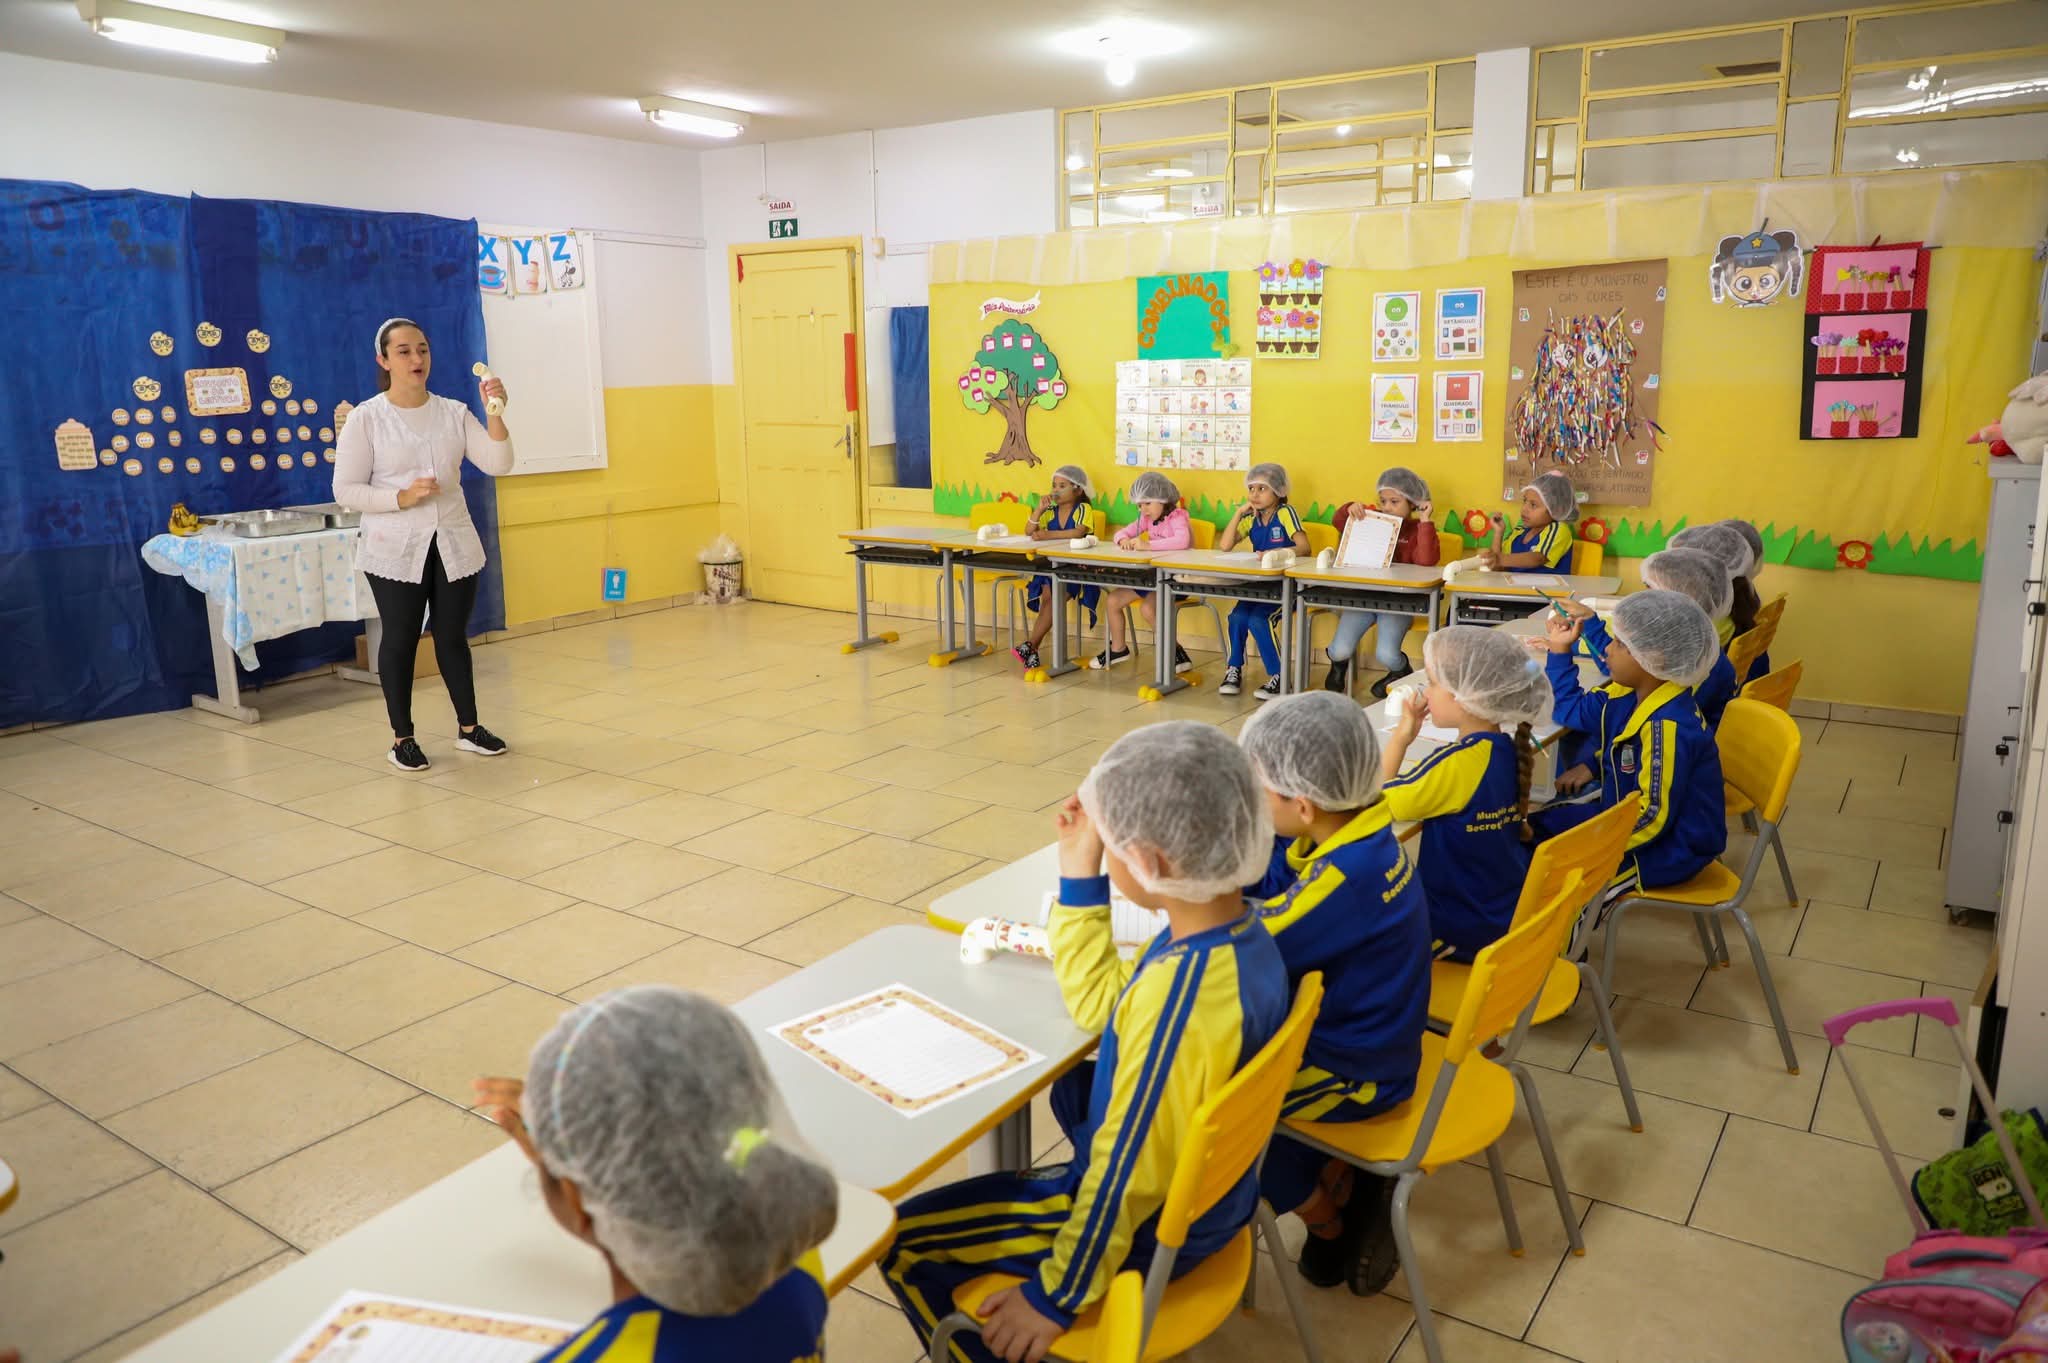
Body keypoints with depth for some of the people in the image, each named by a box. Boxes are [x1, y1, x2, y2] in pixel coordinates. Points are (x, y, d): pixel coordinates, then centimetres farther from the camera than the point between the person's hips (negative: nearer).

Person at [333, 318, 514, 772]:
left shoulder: (454, 413, 4)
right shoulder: (366, 418, -5)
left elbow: (498, 465, -6)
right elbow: (345, 490, -6)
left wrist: (495, 413, -19)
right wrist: (401, 498, -19)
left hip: (454, 544, 3)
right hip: (395, 550, -3)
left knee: (452, 636, 11)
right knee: (400, 639, 5)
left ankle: (469, 727, 23)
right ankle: (402, 738, 16)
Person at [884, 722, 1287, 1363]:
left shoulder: (1178, 997, -37)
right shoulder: (1243, 932, -9)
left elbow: (1130, 1176, -27)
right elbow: (1100, 1005, 4)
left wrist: (1057, 1296, -13)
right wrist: (1079, 875, -2)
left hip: (1155, 1226, -8)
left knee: (905, 1242, 1)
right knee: (1073, 1081, 35)